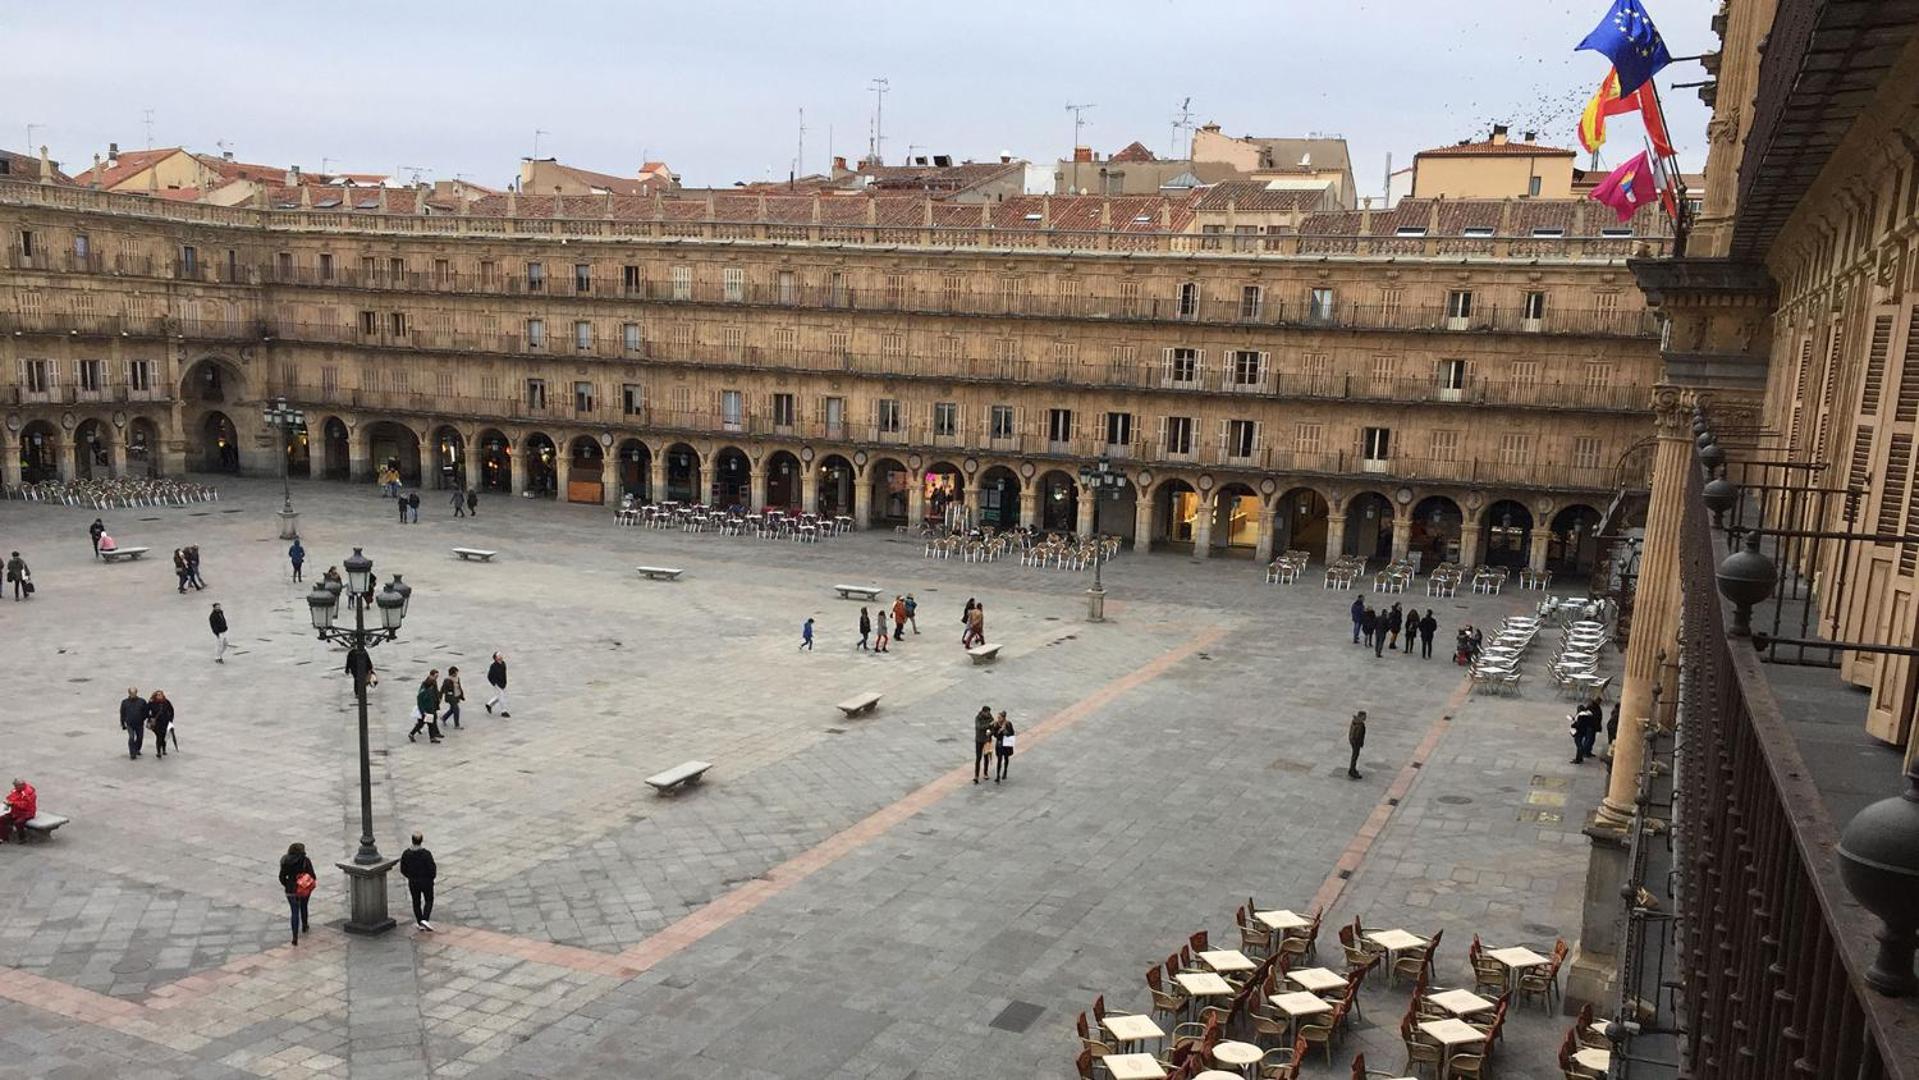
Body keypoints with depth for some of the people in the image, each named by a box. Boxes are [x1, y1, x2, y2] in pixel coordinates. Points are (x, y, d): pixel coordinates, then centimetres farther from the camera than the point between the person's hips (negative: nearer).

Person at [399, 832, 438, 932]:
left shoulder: (406, 854, -10)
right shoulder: (426, 854, -23)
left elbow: (403, 870, -1)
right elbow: (432, 870, -20)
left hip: (413, 883, 3)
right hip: (426, 882, -3)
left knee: (416, 902, 19)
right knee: (429, 901, 15)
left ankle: (420, 924, 25)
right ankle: (424, 920, -3)